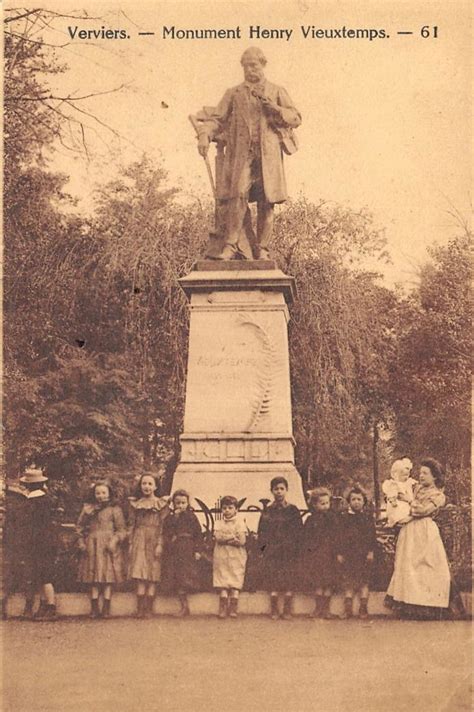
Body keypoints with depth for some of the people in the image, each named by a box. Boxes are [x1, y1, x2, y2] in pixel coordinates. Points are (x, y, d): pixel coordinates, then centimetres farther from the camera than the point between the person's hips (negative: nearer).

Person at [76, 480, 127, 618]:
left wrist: (114, 541, -14)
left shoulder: (115, 509, 2)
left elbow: (121, 529, 1)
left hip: (108, 547, -2)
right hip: (92, 546, 2)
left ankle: (106, 608, 3)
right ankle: (94, 608, 10)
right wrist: (81, 542, 2)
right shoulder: (87, 509, 10)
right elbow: (79, 527, 12)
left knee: (108, 577, -3)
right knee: (93, 577, 4)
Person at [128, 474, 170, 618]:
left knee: (152, 576, -2)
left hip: (154, 542, -1)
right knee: (140, 576, -3)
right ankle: (140, 609, 0)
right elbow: (131, 524, 9)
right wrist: (131, 543, 2)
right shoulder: (135, 503, 10)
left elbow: (163, 526, -2)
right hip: (139, 541, 1)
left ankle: (149, 609, 2)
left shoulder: (162, 504, 3)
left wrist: (160, 544, -9)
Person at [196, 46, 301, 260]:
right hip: (241, 154, 0)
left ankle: (262, 250, 5)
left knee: (266, 202, -2)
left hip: (268, 155, 1)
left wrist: (271, 106, -5)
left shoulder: (277, 92, 17)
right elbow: (216, 118, 10)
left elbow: (295, 118, 8)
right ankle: (231, 245, -16)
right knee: (237, 195, -18)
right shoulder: (233, 93, 19)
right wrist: (205, 135, -10)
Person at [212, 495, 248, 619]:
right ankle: (223, 609, 2)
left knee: (235, 585, -2)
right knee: (222, 585, -2)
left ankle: (233, 609, 1)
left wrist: (225, 538, -8)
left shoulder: (240, 523, 4)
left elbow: (242, 540, -8)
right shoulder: (218, 523, 11)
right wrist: (233, 536, -11)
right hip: (221, 557, 1)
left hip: (236, 558, -1)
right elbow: (218, 537, -8)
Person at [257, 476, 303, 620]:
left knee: (289, 581, -1)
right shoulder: (267, 511, 8)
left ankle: (287, 611, 8)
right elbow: (262, 531, 9)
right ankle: (274, 611, 10)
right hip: (272, 551, 1)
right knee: (273, 581, 0)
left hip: (289, 551, -1)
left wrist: (296, 548, -5)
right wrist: (263, 546, -3)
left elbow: (298, 531, 4)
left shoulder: (293, 510, 4)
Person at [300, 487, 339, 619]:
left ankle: (326, 608, 8)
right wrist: (305, 553, -1)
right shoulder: (311, 520, 4)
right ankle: (318, 608, 9)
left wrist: (337, 552, -3)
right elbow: (305, 539, 6)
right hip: (315, 553, 0)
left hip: (328, 553, 0)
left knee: (328, 583, 0)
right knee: (317, 583, 1)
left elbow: (336, 536, 4)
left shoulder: (333, 518, 4)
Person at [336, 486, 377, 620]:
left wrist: (371, 551, -5)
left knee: (364, 582, 1)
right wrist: (339, 553, -1)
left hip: (364, 554, 0)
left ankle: (363, 608, 6)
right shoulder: (344, 517, 5)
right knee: (348, 583, 2)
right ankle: (348, 609, 6)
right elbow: (340, 536, 4)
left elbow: (372, 536, 3)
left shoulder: (368, 518, 5)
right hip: (348, 554, 1)